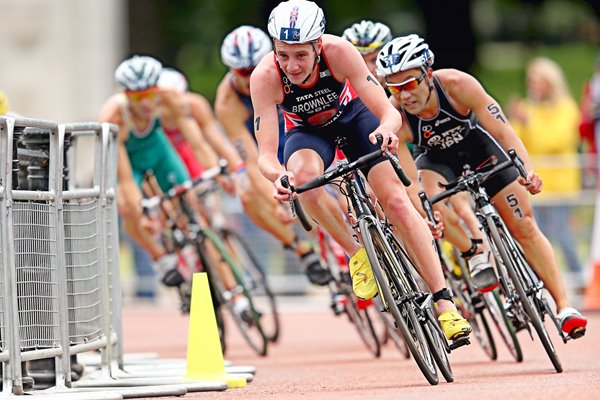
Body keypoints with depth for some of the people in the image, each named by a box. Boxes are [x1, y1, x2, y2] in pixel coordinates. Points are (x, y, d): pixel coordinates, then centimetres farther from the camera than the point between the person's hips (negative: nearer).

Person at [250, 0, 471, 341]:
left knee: (397, 201, -15)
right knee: (305, 176, -34)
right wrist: (278, 175, -58)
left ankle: (445, 304, -11)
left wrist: (386, 130, -57)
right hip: (308, 131, 0)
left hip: (353, 115, 0)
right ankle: (356, 252, -11)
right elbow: (266, 154, -35)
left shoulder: (339, 51, -34)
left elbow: (390, 113, -34)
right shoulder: (265, 78, -34)